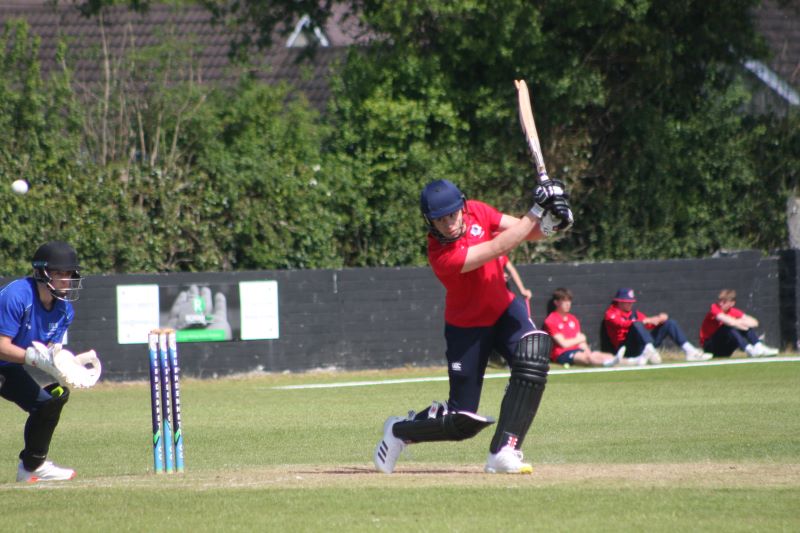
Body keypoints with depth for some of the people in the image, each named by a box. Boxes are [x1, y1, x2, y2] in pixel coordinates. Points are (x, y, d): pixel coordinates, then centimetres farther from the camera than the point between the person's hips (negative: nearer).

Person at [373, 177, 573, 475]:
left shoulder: (476, 212, -12)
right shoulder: (442, 257, -32)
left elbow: (526, 232, -8)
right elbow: (500, 246, -37)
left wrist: (549, 224, -30)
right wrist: (538, 210, -35)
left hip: (503, 308, 6)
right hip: (467, 325, -6)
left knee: (533, 361, -26)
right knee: (463, 421, -3)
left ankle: (503, 452, -22)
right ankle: (399, 431, 27)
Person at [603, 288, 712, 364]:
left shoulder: (634, 313, 23)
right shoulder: (611, 314, 0)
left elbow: (649, 325, 10)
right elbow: (623, 324, -22)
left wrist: (659, 319, -11)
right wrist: (645, 321, -29)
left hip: (641, 347, 8)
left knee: (669, 323, 5)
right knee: (637, 325, -34)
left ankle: (689, 351, -13)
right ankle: (650, 352, -59)